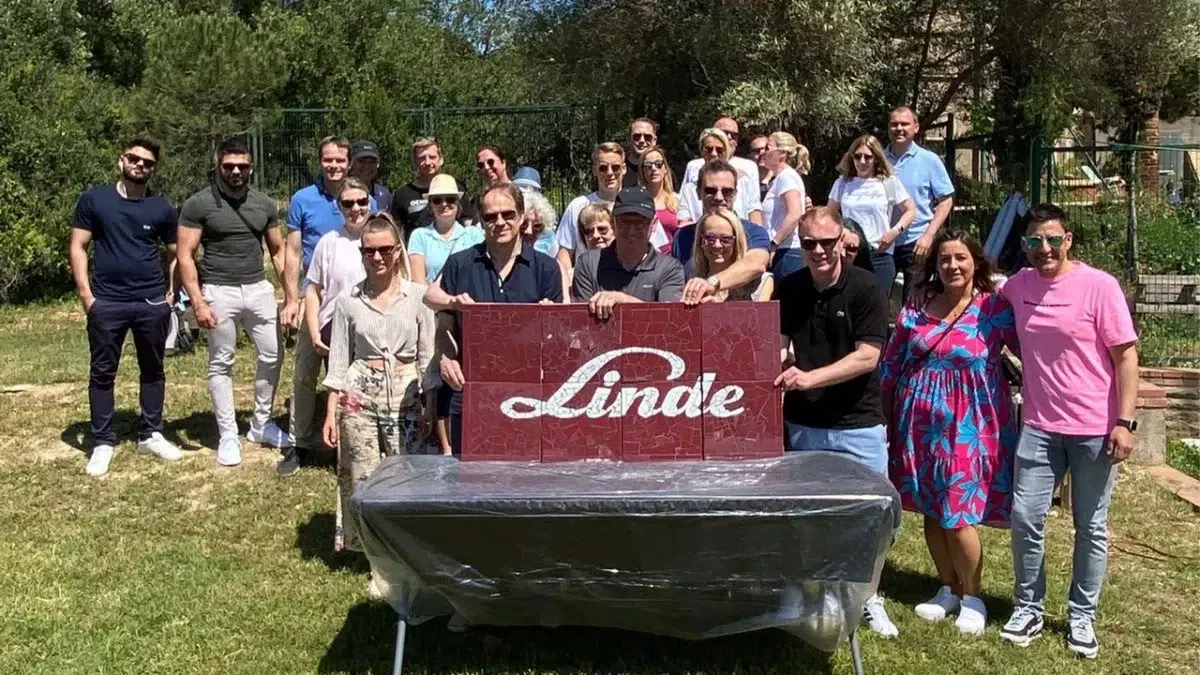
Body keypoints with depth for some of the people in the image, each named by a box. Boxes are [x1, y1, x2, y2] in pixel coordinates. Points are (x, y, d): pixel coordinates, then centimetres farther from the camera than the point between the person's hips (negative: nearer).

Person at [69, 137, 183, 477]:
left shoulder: (162, 208, 4)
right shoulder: (94, 200, 1)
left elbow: (175, 254, 11)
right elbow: (78, 247, 1)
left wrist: (172, 294, 2)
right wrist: (85, 294, -7)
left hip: (152, 303, 2)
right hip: (106, 303, -1)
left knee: (153, 370, 10)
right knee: (102, 373, 5)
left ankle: (150, 434, 23)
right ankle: (103, 443, 15)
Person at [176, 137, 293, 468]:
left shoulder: (265, 204, 7)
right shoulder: (198, 204, -5)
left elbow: (278, 251, 12)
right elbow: (185, 257, -7)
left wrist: (292, 296, 5)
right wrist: (198, 303, -15)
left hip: (258, 289, 4)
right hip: (219, 292, -4)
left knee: (272, 355, 7)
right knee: (221, 365, 4)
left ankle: (261, 425, 24)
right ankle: (228, 435, 13)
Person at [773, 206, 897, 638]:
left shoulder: (866, 290, -10)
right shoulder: (787, 289, 3)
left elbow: (867, 357, -16)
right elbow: (779, 344, 8)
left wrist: (810, 377, -25)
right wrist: (775, 360, -16)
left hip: (858, 424, -3)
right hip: (803, 423, 3)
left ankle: (868, 598, 25)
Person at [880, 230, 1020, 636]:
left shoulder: (996, 307, -6)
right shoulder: (918, 305, 5)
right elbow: (890, 363, 10)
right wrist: (888, 417, 9)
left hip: (968, 426, -4)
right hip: (920, 423, 4)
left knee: (959, 513, -3)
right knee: (930, 510, 12)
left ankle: (972, 596, 18)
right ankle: (948, 589, 30)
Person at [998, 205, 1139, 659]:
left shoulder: (1099, 286, -9)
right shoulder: (1017, 285, 3)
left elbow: (1126, 355, -9)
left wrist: (1124, 422, -13)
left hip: (1094, 429, -3)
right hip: (1039, 426, 3)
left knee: (1091, 528, 8)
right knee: (1025, 518, 3)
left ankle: (1082, 616, 23)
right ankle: (1029, 608, 20)